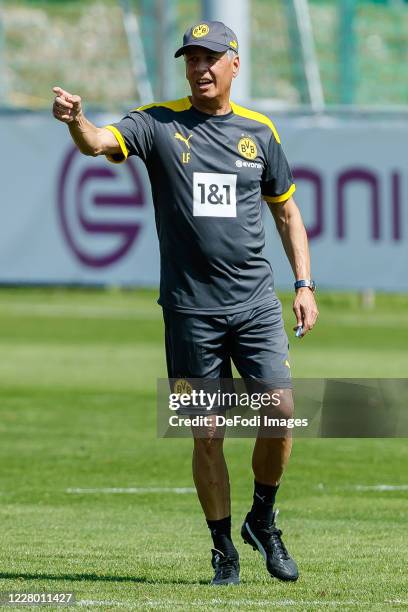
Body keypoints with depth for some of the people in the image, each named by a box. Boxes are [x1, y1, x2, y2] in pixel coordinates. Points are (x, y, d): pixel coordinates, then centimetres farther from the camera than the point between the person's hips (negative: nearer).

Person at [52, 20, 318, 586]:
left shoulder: (258, 131, 8)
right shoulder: (159, 124, -1)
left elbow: (286, 210, 18)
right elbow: (101, 142, -20)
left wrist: (304, 285, 9)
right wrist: (76, 120, -44)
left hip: (256, 303, 2)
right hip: (191, 309, -2)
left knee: (281, 416, -8)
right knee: (207, 434, 1)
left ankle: (262, 520, 16)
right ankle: (223, 548, 15)